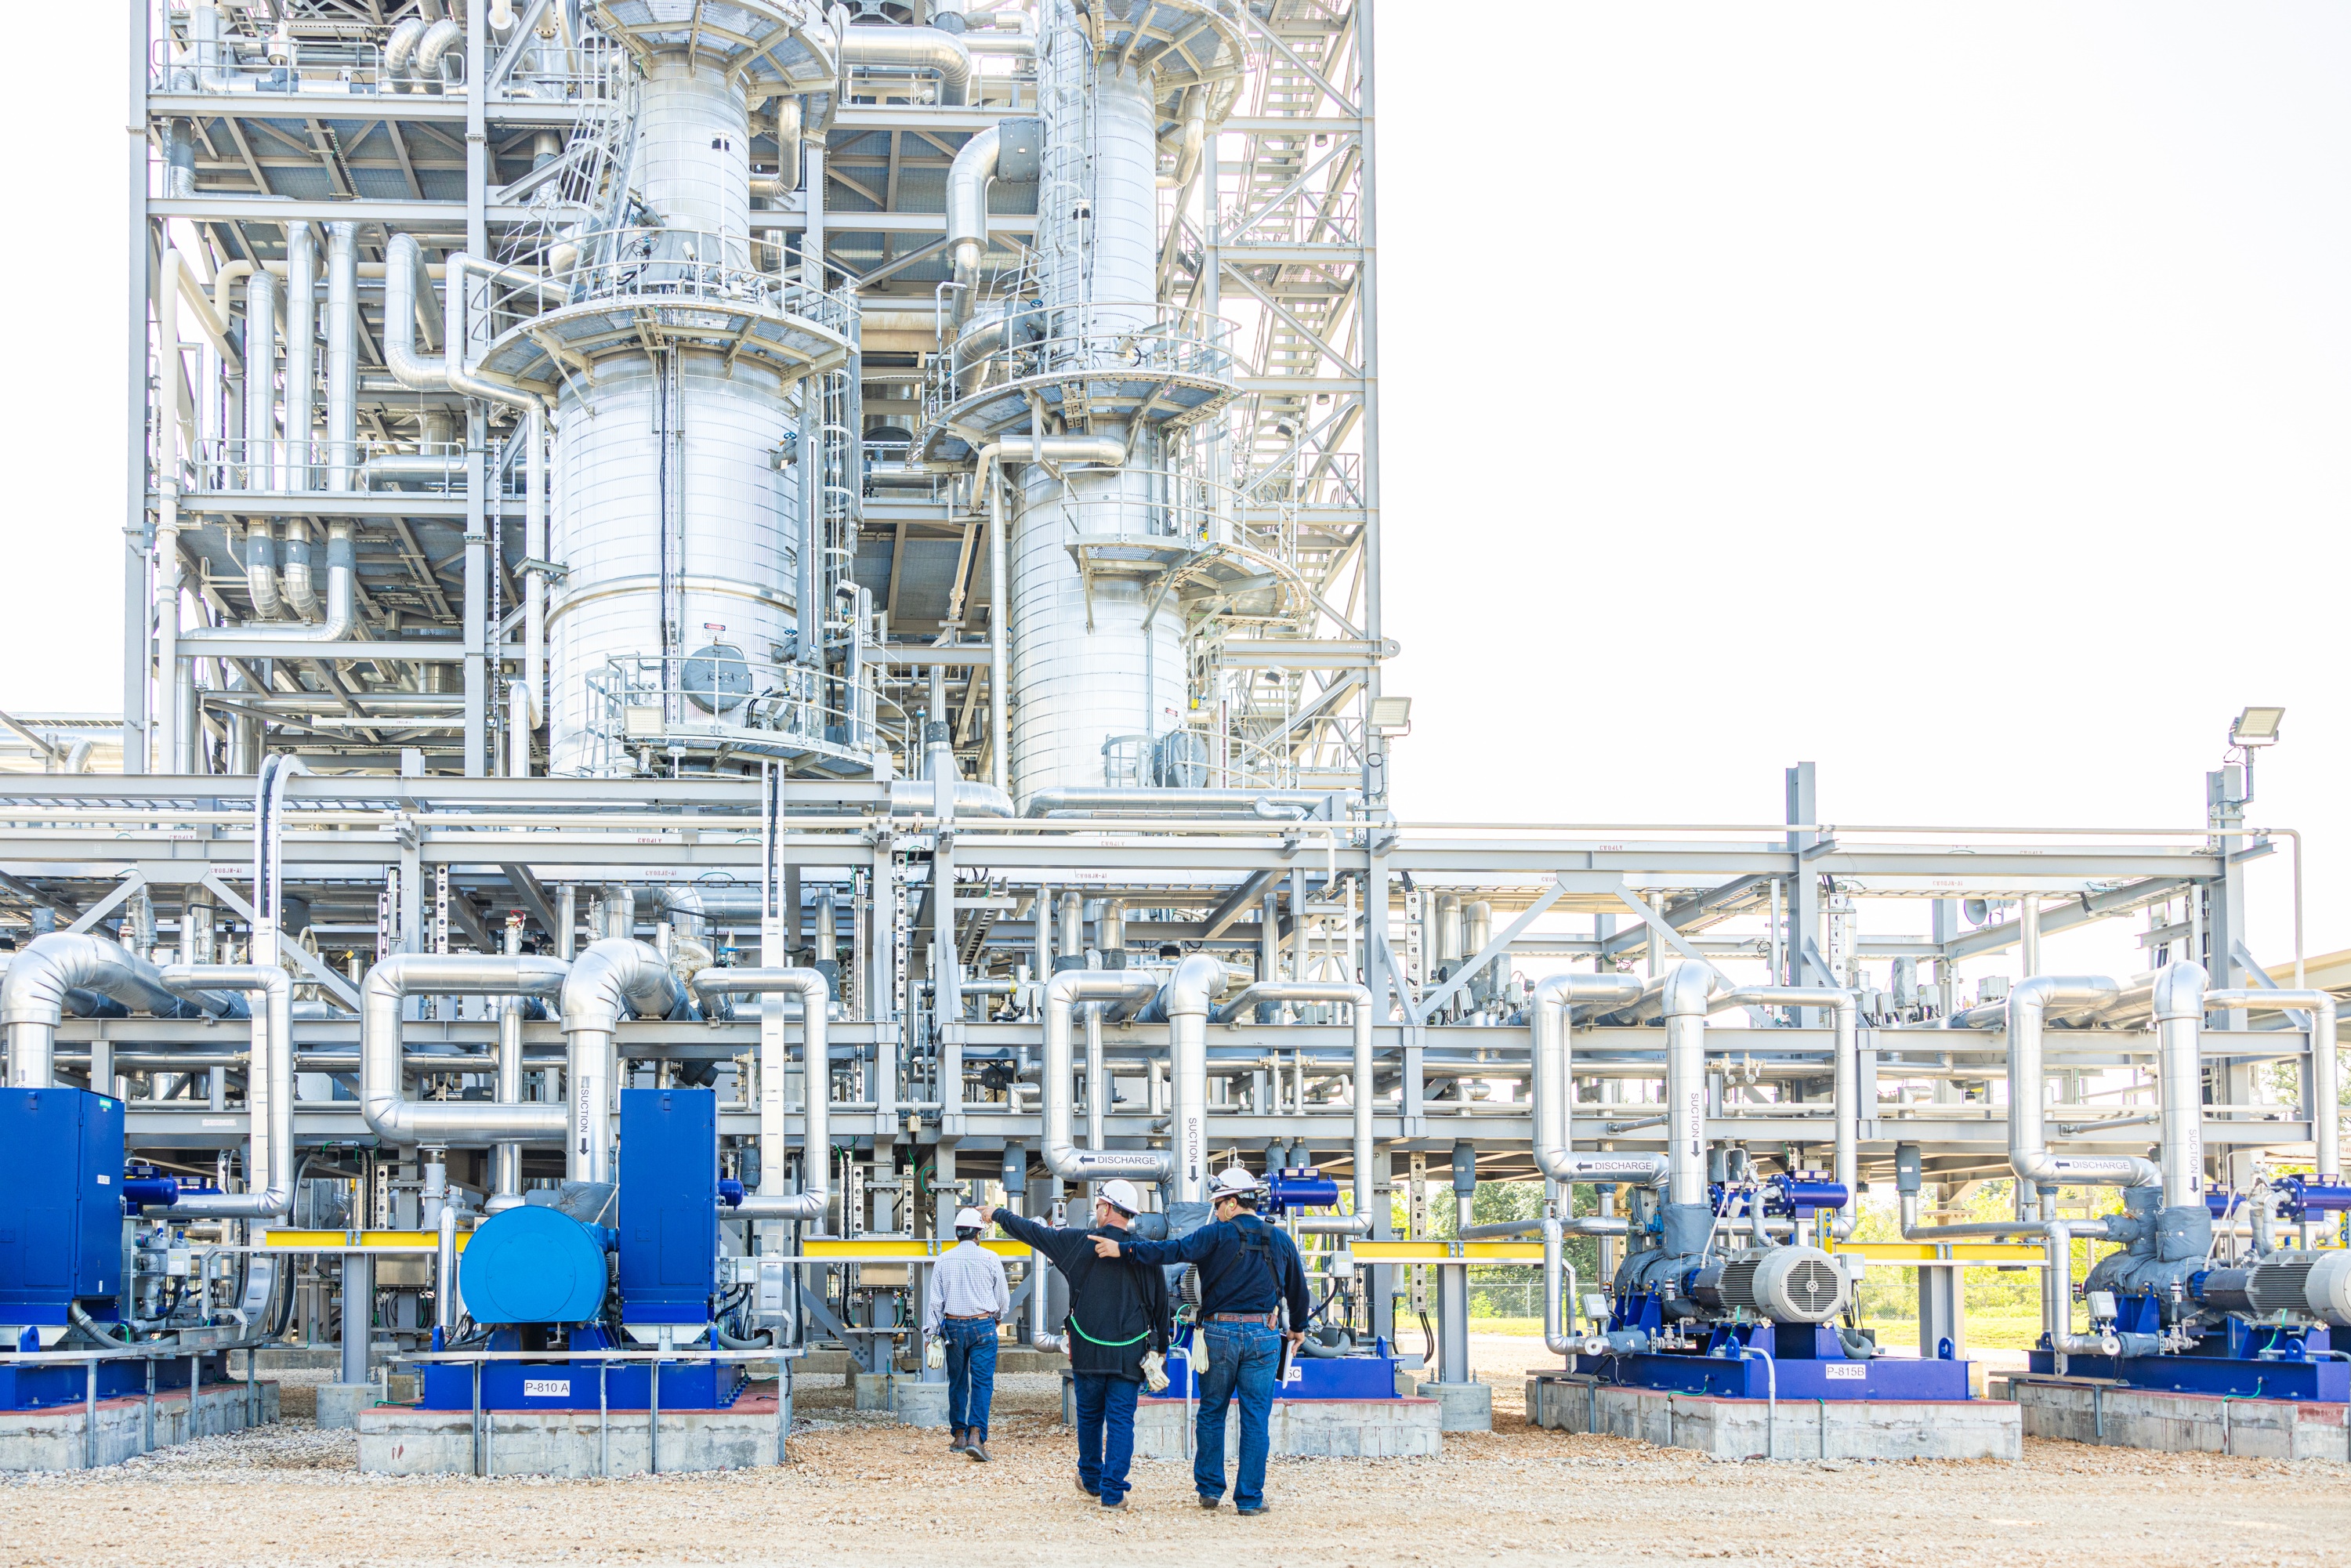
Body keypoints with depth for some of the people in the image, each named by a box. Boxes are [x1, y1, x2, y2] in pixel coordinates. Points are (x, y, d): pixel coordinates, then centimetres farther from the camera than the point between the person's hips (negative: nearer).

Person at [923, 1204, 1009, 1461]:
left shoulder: (944, 1260, 1)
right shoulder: (990, 1258, -3)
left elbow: (934, 1299, 1)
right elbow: (1004, 1298, 7)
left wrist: (931, 1333, 6)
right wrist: (996, 1315, 27)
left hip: (953, 1326, 2)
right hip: (983, 1326, -2)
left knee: (957, 1382, 12)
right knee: (982, 1382, -4)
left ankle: (959, 1437, 17)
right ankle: (976, 1435, -17)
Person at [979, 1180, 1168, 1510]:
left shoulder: (1080, 1242, -4)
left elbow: (1033, 1232, 8)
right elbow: (1161, 1302, 5)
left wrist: (998, 1215, 24)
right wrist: (1161, 1348, 17)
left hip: (1088, 1351, 0)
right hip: (1129, 1354, 0)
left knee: (1089, 1417, 18)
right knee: (1121, 1421, 2)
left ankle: (1091, 1479, 34)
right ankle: (1113, 1491, -2)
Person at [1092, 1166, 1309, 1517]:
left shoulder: (1216, 1236, -7)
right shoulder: (1281, 1241, 7)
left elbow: (1172, 1251, -19)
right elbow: (1297, 1288, 20)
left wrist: (1123, 1248, -18)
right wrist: (1298, 1326, 36)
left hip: (1219, 1333, -2)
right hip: (1263, 1336, 2)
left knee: (1211, 1413, 14)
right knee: (1255, 1418, 4)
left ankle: (1209, 1488, 19)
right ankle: (1249, 1498, 5)